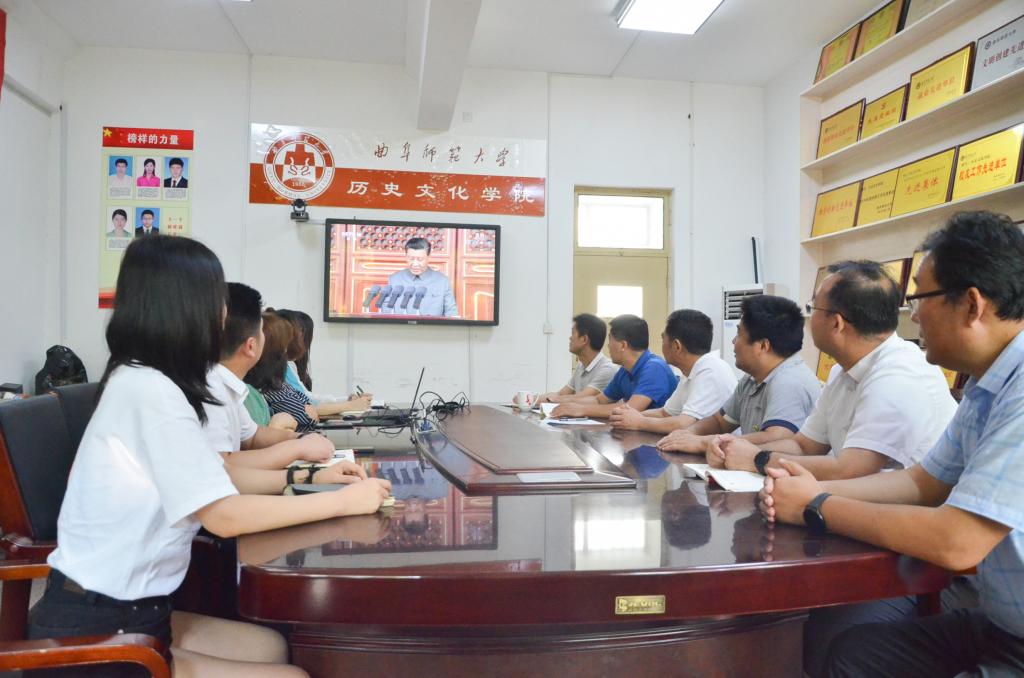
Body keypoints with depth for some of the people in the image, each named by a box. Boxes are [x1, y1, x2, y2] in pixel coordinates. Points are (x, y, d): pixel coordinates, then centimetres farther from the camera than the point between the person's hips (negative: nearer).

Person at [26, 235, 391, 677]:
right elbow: (225, 515, -24)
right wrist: (344, 501, -16)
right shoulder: (149, 389, -24)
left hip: (123, 609, 9)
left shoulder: (144, 381, 6)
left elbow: (215, 477, 14)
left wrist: (306, 477, 8)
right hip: (92, 634, -9)